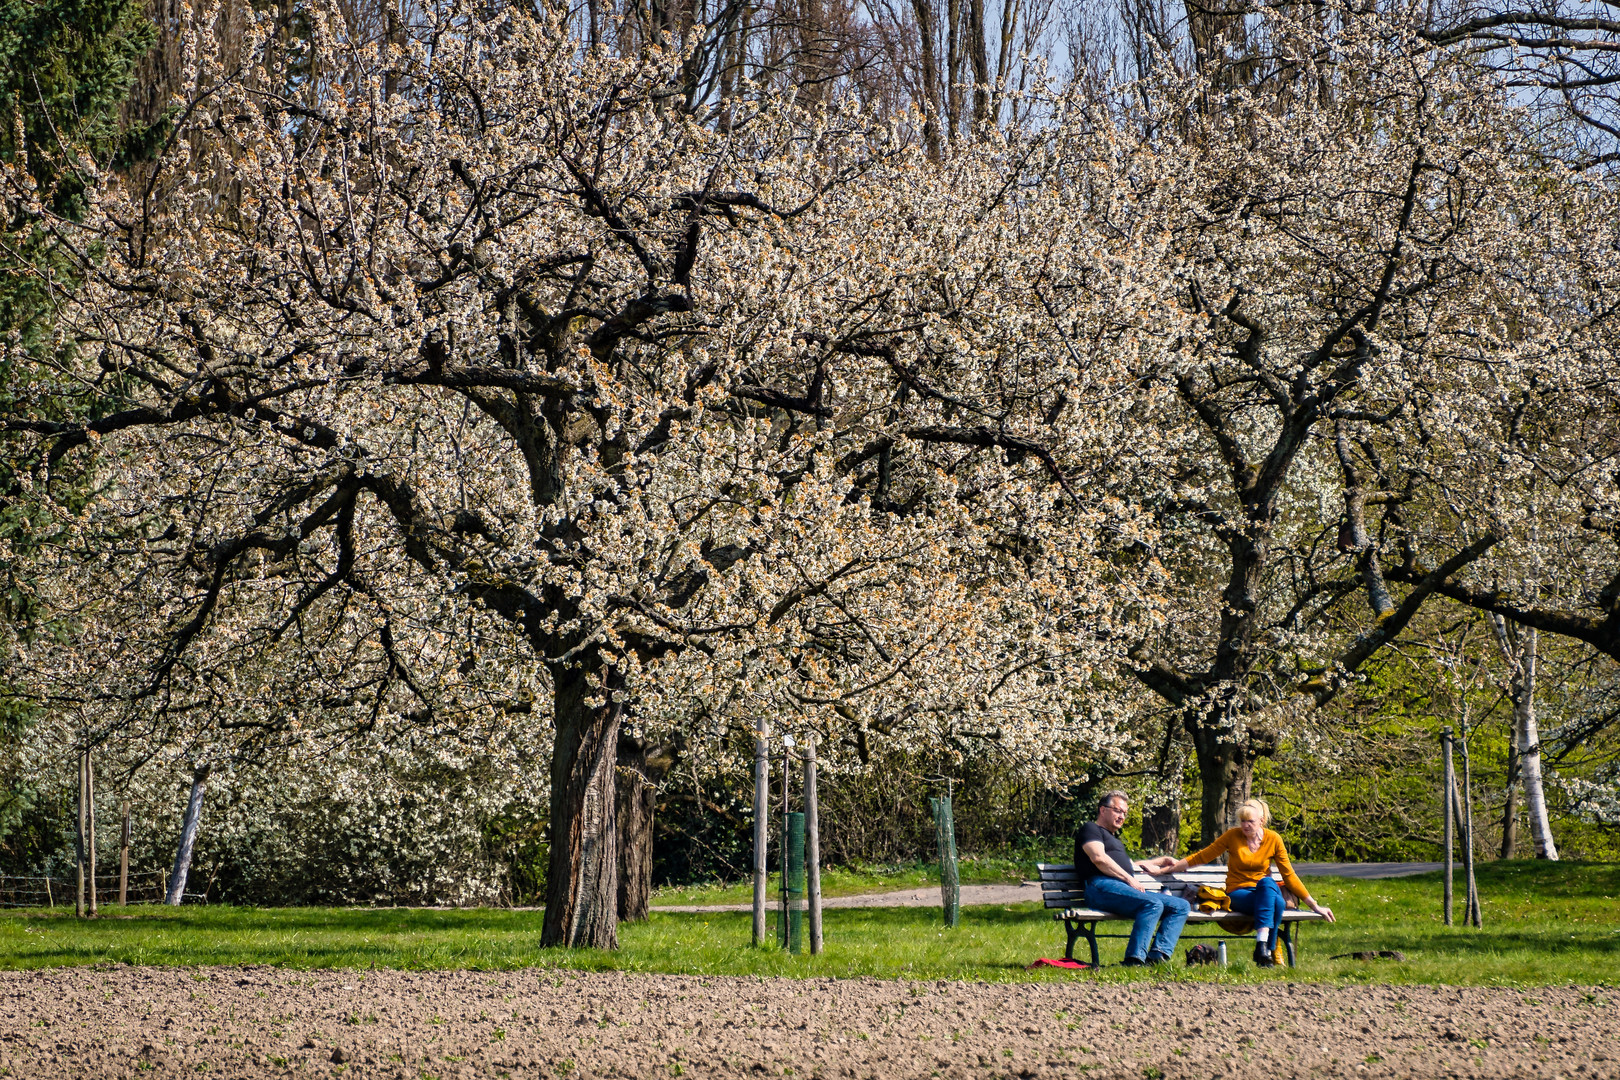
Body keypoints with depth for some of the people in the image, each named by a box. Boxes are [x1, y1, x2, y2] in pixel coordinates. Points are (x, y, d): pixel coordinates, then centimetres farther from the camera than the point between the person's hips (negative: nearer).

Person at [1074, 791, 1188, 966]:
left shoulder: (1113, 838, 38)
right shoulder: (1091, 829, 10)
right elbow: (1099, 858, -8)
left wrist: (1163, 860, 55)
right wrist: (1129, 879, -10)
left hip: (1127, 888, 10)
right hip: (1102, 886, -9)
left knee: (1182, 906, -1)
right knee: (1153, 904, -34)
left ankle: (1157, 956, -22)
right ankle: (1134, 961, -41)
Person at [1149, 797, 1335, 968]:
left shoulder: (1273, 840, 2)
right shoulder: (1232, 836, -2)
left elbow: (1289, 876, 5)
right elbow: (1201, 857, 2)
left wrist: (1314, 906, 3)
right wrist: (1165, 869, -1)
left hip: (1266, 890, 2)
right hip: (1238, 893, -2)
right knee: (1274, 902, -37)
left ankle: (1263, 947, -39)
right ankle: (1264, 950, -44)